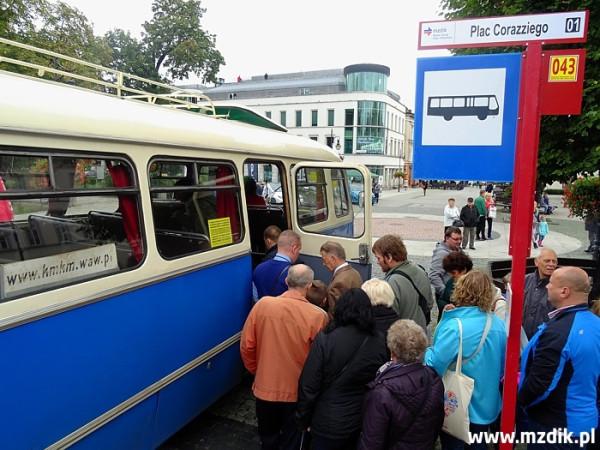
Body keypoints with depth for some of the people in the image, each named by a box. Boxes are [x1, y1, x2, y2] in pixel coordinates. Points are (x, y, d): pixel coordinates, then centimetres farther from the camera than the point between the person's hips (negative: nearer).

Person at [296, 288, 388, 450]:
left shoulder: (325, 339, -22)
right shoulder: (380, 342, -12)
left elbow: (308, 385, -16)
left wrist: (303, 420, -1)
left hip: (329, 425, -3)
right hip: (366, 424, 3)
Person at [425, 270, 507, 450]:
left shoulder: (454, 327, -28)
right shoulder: (498, 324, -5)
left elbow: (434, 366, -26)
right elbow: (501, 368, 7)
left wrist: (426, 350, -8)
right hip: (487, 407, 6)